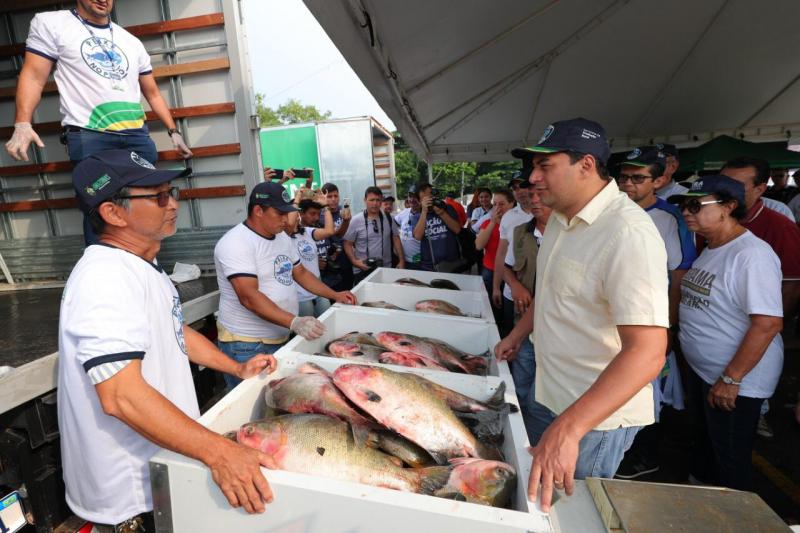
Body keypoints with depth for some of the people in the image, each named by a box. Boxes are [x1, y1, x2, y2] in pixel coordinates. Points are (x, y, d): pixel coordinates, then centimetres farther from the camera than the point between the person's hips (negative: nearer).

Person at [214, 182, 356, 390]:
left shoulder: (282, 238, 7)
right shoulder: (235, 243, -19)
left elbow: (300, 272, 16)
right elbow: (249, 297, -28)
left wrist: (335, 295, 7)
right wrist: (294, 322, -36)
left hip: (282, 339, 8)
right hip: (247, 345, -8)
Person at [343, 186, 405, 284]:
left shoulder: (389, 219, 3)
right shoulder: (356, 220, -5)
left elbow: (396, 239, 8)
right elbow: (348, 244, -2)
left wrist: (401, 261, 3)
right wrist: (355, 261, -14)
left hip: (386, 269, 3)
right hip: (363, 271, -2)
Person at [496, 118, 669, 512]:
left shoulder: (627, 234, -28)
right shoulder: (561, 217, 2)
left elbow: (647, 353, -35)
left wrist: (567, 428, -40)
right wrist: (517, 334, 18)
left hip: (598, 413, -8)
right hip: (556, 395, 8)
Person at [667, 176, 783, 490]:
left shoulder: (751, 254, -21)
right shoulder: (710, 250, 6)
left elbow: (768, 323, -25)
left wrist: (730, 379, -24)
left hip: (735, 381, -8)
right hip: (701, 370, 9)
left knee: (730, 463, 10)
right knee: (705, 442, 25)